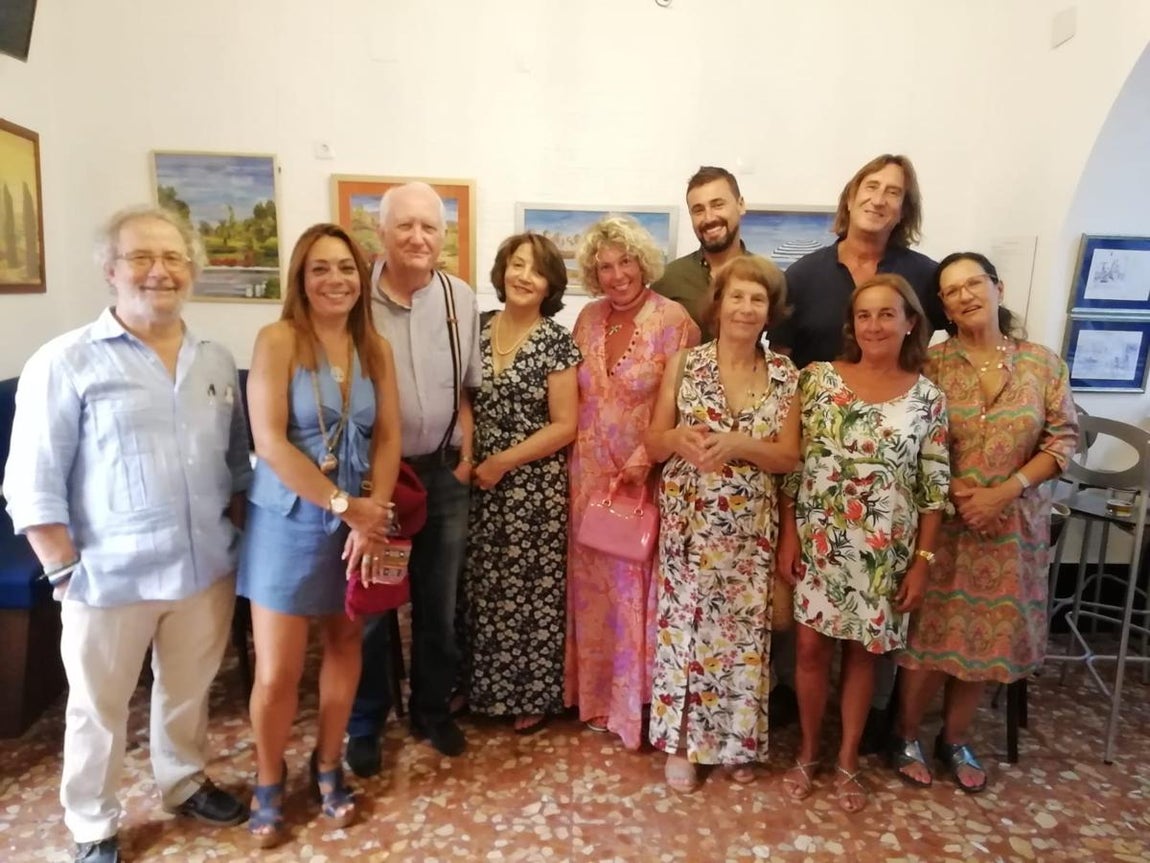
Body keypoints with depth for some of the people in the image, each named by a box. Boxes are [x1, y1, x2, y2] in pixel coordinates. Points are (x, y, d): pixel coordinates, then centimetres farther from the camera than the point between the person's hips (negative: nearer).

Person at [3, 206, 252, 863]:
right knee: (99, 709, 15)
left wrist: (239, 536, 7)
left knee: (190, 691, 21)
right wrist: (67, 570, -11)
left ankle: (186, 783, 45)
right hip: (110, 578, -3)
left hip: (206, 570, 4)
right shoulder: (66, 362, -10)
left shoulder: (217, 361, 5)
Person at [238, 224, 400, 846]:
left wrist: (374, 510, -12)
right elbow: (270, 441, -18)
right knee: (277, 670, 2)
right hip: (288, 522, -4)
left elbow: (388, 436, 1)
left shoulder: (374, 347, 3)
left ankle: (327, 768, 36)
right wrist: (345, 504, -18)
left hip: (359, 521, 5)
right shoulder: (278, 339, -11)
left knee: (345, 645, 16)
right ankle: (268, 785, 28)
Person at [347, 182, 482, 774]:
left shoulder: (461, 298, 0)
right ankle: (365, 723, 32)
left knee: (438, 603, 16)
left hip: (442, 473, 3)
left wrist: (465, 455, 2)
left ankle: (432, 708, 37)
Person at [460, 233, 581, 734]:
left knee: (533, 591, 6)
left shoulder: (557, 342, -8)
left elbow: (564, 426, -10)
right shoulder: (477, 329, 5)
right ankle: (482, 687, 31)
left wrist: (503, 462, -14)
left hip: (535, 489, -4)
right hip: (479, 484, 4)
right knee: (483, 590, 12)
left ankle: (536, 696, 25)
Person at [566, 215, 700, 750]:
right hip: (590, 475, 5)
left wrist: (643, 460, -16)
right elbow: (576, 395, 12)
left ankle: (634, 701, 22)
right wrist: (579, 457, 4)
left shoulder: (673, 320, -9)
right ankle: (597, 694, 33)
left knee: (635, 585, 3)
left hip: (645, 476, -5)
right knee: (593, 584, 14)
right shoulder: (589, 318, 6)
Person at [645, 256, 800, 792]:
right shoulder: (685, 365, -1)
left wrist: (738, 445, -19)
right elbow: (653, 445, 1)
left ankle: (739, 740, 31)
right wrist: (680, 437, -21)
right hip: (688, 521, -1)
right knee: (684, 622, 6)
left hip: (750, 527, 1)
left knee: (743, 629, 10)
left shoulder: (784, 375, 1)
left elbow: (789, 458, -2)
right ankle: (680, 741, 25)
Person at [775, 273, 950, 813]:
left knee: (862, 652, 13)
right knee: (812, 648, 8)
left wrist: (922, 562, -3)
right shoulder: (819, 378, -4)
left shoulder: (927, 397, -2)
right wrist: (788, 535, -5)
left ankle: (848, 760, 32)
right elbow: (791, 463, -2)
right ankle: (807, 751, 30)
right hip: (816, 544, 0)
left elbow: (933, 489, 0)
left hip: (883, 552, 0)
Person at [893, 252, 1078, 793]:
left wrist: (1004, 491, -13)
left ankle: (955, 739, 32)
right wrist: (950, 491, -18)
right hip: (941, 522, -2)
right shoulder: (930, 364, -5)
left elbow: (1063, 439, -1)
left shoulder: (1042, 363, 0)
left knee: (988, 633, 12)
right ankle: (907, 735, 25)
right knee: (931, 632, 3)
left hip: (1013, 526, 3)